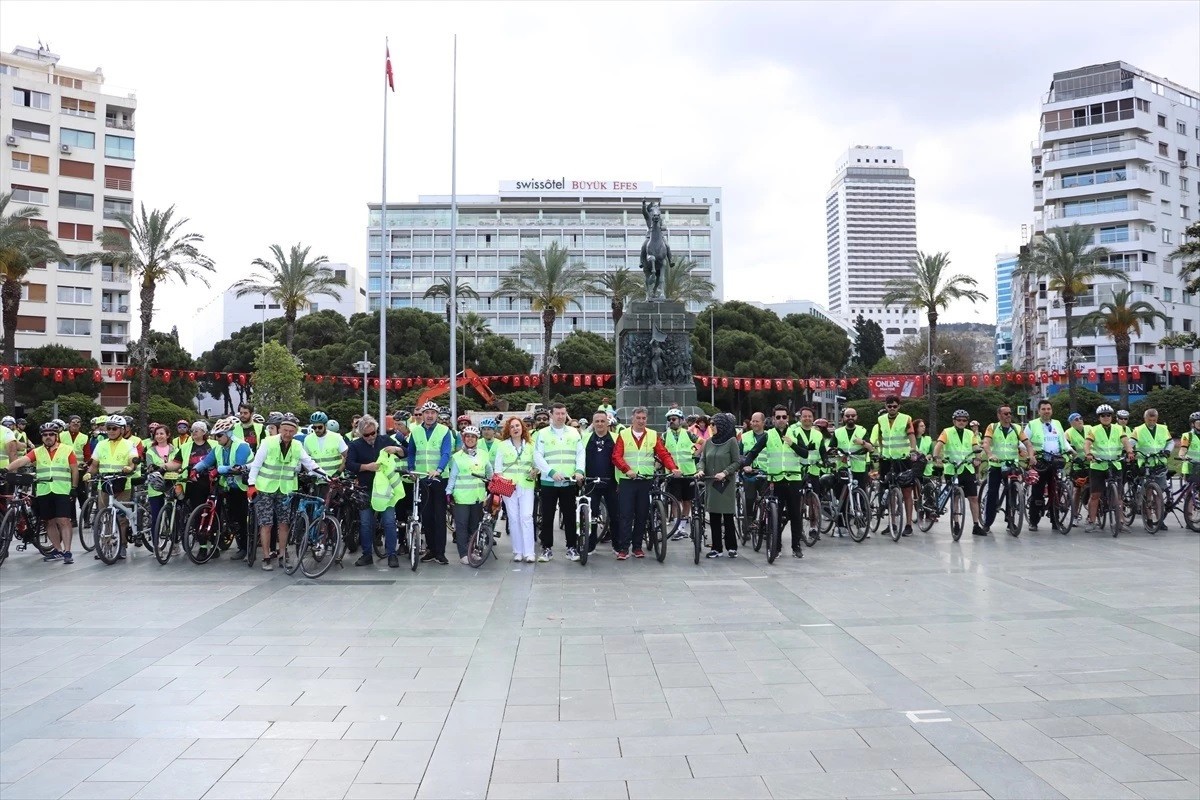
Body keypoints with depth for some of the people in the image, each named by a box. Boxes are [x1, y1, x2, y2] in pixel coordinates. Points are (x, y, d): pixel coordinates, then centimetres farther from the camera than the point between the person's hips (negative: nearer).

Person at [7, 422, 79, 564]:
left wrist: (74, 488, 1)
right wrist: (6, 470, -21)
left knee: (64, 520, -10)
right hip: (43, 492, 4)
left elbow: (75, 470, 5)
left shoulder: (67, 450, 3)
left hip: (62, 491, -3)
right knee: (50, 522, 9)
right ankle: (58, 550, 20)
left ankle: (67, 552, -8)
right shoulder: (37, 452, 9)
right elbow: (21, 461, -6)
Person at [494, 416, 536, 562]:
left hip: (526, 485, 0)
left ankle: (529, 552, -10)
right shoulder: (502, 445, 8)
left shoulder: (530, 445, 10)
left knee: (526, 516, -11)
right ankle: (517, 551, 8)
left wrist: (535, 471, -6)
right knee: (513, 518, 0)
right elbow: (498, 466, 7)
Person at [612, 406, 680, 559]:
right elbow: (616, 456, -6)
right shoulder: (624, 435, 4)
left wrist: (673, 468, -15)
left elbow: (664, 454, 3)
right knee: (626, 515, -4)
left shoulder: (653, 435, 9)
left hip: (645, 481, 2)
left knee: (642, 515, 7)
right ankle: (623, 548, -1)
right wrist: (627, 470, -22)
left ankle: (637, 546, 16)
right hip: (627, 481, -2)